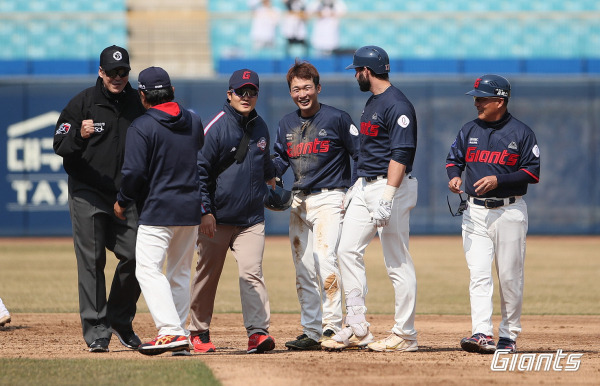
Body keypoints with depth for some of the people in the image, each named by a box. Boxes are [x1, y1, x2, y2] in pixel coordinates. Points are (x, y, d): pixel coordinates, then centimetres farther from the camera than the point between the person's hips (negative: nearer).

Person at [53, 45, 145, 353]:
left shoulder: (139, 104, 8)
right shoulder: (83, 103, -3)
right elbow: (60, 146, -6)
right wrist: (80, 136, -26)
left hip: (127, 197, 3)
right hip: (88, 194, -3)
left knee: (135, 257, -1)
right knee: (91, 261, -6)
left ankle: (120, 321, 19)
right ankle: (96, 331, -3)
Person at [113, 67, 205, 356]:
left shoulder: (141, 127, -11)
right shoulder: (193, 121, 8)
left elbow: (134, 171, -15)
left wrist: (122, 202, 0)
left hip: (158, 210, -7)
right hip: (192, 209, 7)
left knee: (148, 269, -7)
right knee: (181, 272, 15)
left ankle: (171, 331, -21)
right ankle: (179, 334, 16)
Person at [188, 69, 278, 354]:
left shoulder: (260, 127, 9)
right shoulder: (216, 127, -9)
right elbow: (200, 170, -10)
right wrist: (205, 211, -14)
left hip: (252, 218, 3)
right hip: (217, 218, -3)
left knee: (251, 273, -11)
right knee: (207, 275, 7)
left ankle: (258, 332, -20)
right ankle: (199, 332, 21)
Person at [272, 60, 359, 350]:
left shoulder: (337, 119, -5)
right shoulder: (287, 124, 12)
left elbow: (360, 155, -3)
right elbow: (280, 160, 20)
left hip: (328, 198, -7)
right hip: (299, 202, 7)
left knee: (326, 263, -17)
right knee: (303, 269, 7)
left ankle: (332, 328, -17)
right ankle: (310, 333, 12)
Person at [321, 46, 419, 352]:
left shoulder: (397, 105, -15)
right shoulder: (372, 103, 17)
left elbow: (400, 155, -22)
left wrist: (386, 198, -27)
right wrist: (356, 188, 21)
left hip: (392, 187, -10)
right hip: (365, 187, 10)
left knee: (397, 262, -5)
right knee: (348, 250, 4)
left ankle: (405, 335, 0)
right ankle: (357, 330, 6)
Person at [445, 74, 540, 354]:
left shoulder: (521, 133, -3)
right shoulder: (469, 130, 10)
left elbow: (533, 172, -6)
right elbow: (454, 158, 18)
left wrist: (498, 179, -17)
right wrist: (454, 175, -5)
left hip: (509, 212, -3)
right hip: (475, 212, 3)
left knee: (510, 278, 1)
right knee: (478, 274, -9)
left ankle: (509, 335, 12)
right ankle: (482, 334, -16)